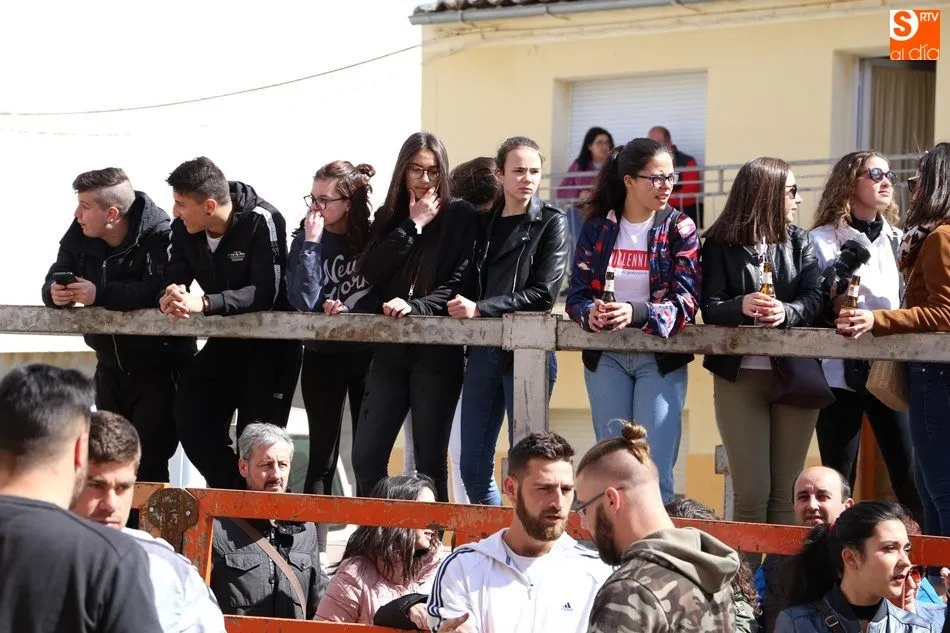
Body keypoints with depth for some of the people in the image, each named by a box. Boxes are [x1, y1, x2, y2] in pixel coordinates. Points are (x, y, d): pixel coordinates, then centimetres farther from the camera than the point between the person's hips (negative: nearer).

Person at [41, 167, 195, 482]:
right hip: (110, 367, 7)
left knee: (149, 460, -12)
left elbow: (163, 290, -35)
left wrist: (101, 294, -36)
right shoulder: (80, 235, -1)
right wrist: (56, 293, -23)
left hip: (159, 369, -7)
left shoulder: (160, 235, -21)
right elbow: (54, 278, 2)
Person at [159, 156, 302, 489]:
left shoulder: (262, 222, -22)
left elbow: (265, 294, -30)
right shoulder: (183, 229, -3)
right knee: (192, 425, -4)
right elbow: (172, 281, -5)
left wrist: (203, 303, -41)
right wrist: (170, 297, -31)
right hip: (224, 342, 6)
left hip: (269, 345, -6)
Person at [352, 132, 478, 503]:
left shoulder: (459, 216, 2)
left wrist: (416, 306, -21)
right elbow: (370, 272, 0)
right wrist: (413, 225, -4)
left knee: (430, 459, -2)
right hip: (390, 347, 4)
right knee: (365, 457, 0)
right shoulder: (389, 217, 15)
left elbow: (461, 282, -7)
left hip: (438, 350, -4)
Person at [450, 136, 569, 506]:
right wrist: (461, 305, 0)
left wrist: (480, 309, -13)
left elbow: (542, 294, -9)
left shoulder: (551, 223, 0)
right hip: (483, 350, 5)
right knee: (473, 465, 5)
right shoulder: (485, 223, 15)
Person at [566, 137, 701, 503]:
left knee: (655, 470, -9)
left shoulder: (678, 228, -1)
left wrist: (635, 313, -28)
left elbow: (686, 300, -11)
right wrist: (591, 314, -22)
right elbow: (577, 294, 2)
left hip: (660, 356, -2)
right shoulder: (597, 228, 4)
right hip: (606, 357, 2)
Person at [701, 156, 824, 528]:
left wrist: (786, 312, -25)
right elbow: (710, 308, -8)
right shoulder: (720, 244, 0)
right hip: (740, 375, -2)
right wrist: (741, 306, -29)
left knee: (786, 492, 3)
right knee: (751, 493, -3)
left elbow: (814, 299, -3)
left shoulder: (800, 243, 9)